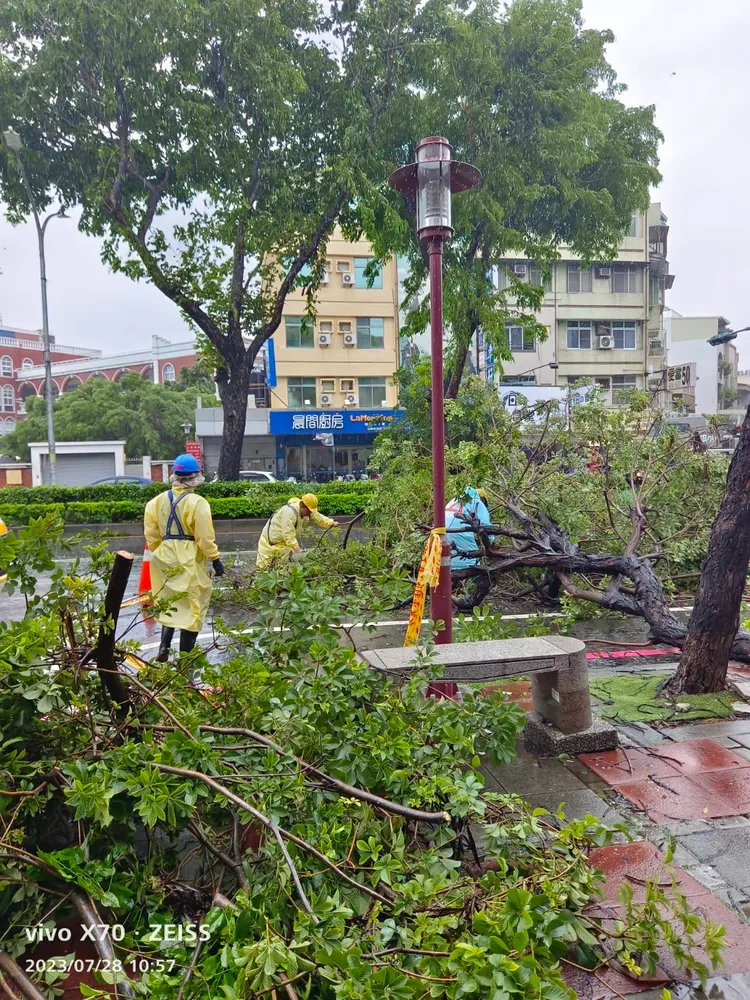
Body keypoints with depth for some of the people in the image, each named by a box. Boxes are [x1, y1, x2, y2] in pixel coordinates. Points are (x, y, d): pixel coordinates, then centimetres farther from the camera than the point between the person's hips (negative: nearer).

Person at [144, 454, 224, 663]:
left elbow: (151, 532, 7)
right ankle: (185, 655, 9)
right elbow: (205, 537, -14)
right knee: (191, 606, 4)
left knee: (169, 601, 21)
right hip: (189, 560, -5)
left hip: (166, 558, 5)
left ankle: (164, 646, 9)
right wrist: (215, 559, -5)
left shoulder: (159, 500, 4)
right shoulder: (197, 502, -13)